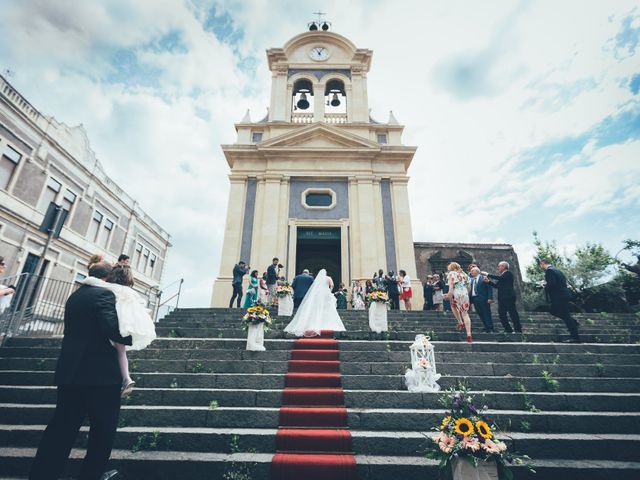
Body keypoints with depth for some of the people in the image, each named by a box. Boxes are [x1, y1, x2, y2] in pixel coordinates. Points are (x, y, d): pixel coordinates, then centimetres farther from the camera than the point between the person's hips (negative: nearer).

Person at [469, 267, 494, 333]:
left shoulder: (484, 278, 0)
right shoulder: (471, 280, 17)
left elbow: (490, 288, -7)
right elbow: (470, 290, 14)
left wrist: (490, 298, -16)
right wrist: (469, 300, 7)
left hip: (483, 299, -5)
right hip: (475, 299, 5)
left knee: (487, 315, -1)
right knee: (481, 315, 6)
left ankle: (490, 330, 5)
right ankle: (486, 329, 12)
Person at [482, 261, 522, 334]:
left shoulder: (508, 273, -5)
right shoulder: (501, 275, 20)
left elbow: (499, 278, -21)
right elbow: (497, 285, 19)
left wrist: (488, 274, -15)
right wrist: (488, 281, 6)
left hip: (508, 297, -9)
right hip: (501, 298, 9)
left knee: (513, 313, -4)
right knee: (501, 314, 7)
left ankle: (518, 330, 3)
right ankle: (508, 330, 13)